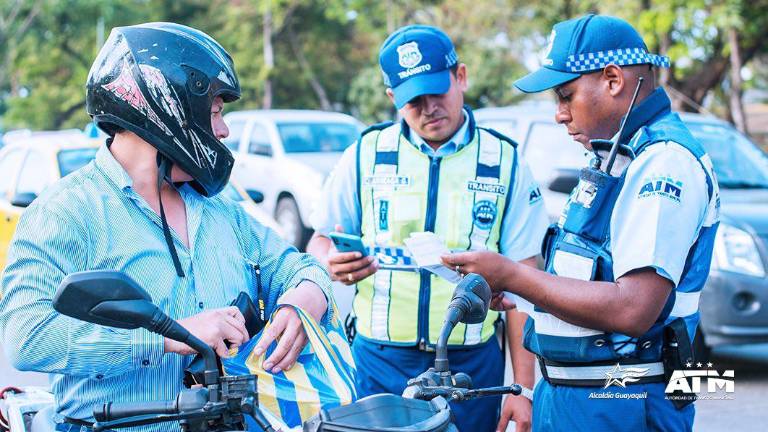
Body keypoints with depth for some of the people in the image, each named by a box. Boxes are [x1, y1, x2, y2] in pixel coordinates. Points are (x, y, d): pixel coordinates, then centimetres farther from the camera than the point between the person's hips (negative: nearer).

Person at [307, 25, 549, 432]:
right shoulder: (366, 155, 3)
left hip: (472, 367, 0)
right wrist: (333, 264, -17)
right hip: (379, 363, 1)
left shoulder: (506, 164, 1)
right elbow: (320, 244, 8)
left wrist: (523, 386, -4)